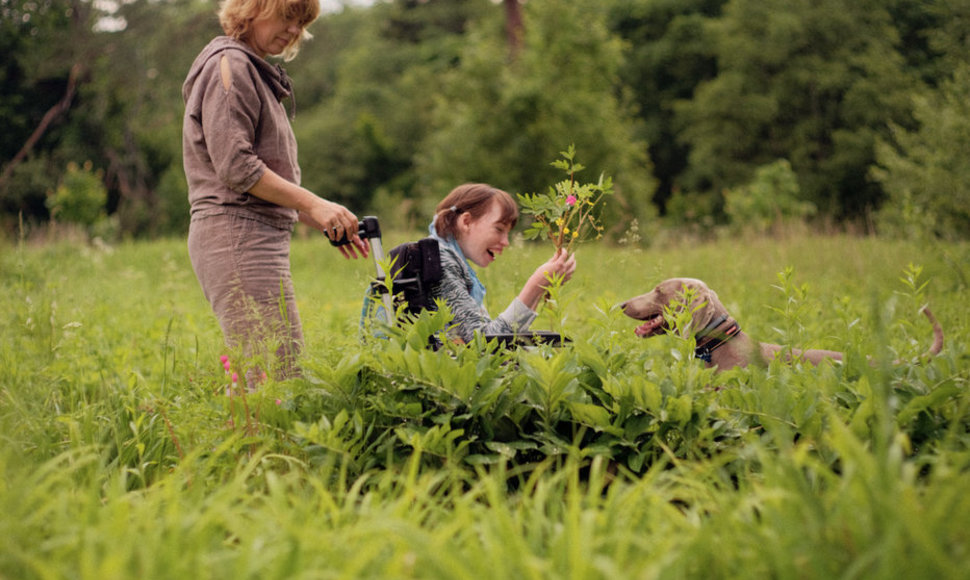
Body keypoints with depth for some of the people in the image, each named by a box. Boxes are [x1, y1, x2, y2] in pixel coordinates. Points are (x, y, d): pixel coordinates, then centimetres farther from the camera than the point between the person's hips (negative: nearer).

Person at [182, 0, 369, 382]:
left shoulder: (258, 73, 26)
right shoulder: (229, 64, -4)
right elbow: (235, 166, -15)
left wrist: (322, 222, 14)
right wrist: (312, 203, -13)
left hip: (262, 234, 10)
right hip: (235, 233, -10)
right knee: (282, 383, -17)